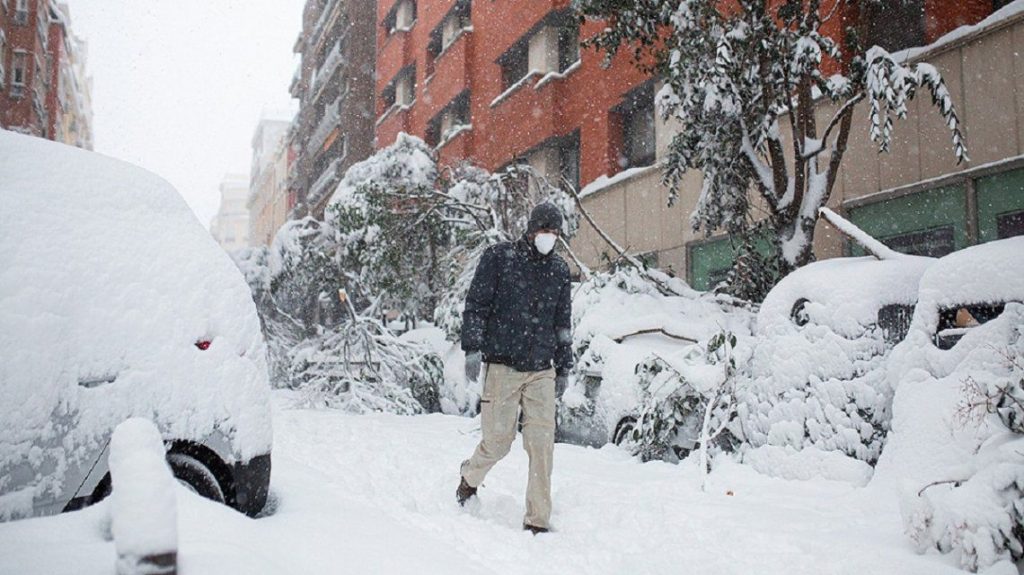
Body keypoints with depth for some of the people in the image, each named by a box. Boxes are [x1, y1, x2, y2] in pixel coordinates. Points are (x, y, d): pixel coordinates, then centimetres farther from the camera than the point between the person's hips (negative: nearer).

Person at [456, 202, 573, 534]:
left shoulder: (559, 269, 13)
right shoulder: (499, 257, 1)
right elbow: (476, 306, -1)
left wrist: (563, 367, 17)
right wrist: (473, 350, -10)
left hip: (541, 370, 3)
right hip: (503, 366, -3)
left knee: (542, 443, -4)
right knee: (498, 441, 1)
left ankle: (538, 520, 5)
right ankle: (470, 477, 34)